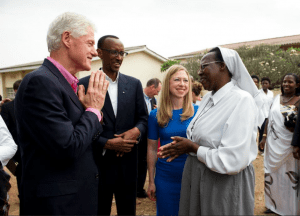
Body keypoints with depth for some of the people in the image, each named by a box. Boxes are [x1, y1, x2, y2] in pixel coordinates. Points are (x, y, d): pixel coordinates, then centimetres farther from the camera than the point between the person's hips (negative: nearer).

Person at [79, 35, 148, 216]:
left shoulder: (134, 84, 5)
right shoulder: (84, 84, -5)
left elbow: (143, 118, 8)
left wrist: (136, 131, -14)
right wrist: (107, 143, -17)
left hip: (128, 164, 3)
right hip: (99, 162, -3)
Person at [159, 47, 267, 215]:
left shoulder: (242, 100, -20)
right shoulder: (208, 98, 6)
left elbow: (232, 162, -27)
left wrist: (192, 147, -16)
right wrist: (183, 147, -2)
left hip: (225, 182, -7)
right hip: (196, 176, 8)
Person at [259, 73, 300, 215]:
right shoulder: (277, 98, 9)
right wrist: (264, 137, 10)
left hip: (288, 144, -4)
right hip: (273, 143, 5)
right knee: (272, 173, 11)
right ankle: (273, 204, 27)